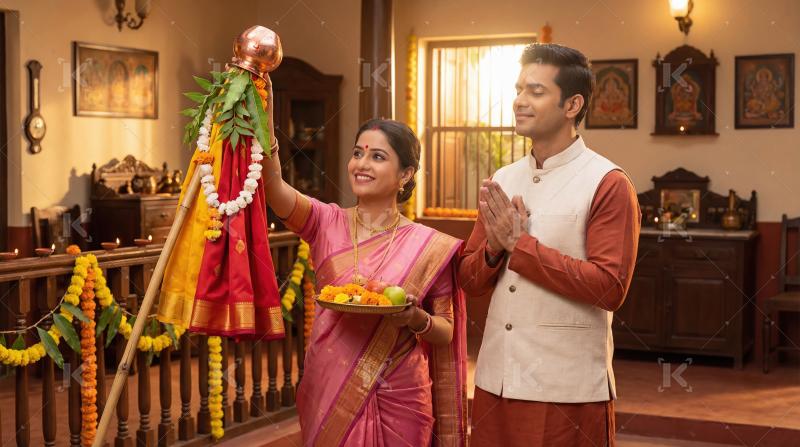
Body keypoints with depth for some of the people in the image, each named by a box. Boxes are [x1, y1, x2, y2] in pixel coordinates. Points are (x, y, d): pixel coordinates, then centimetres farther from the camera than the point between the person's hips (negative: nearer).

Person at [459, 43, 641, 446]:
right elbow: (470, 281, 11)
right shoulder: (501, 181, 9)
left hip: (566, 388, -5)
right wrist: (495, 246, -10)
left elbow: (610, 287, -16)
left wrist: (520, 243, -15)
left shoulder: (608, 184, -8)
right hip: (495, 381, 5)